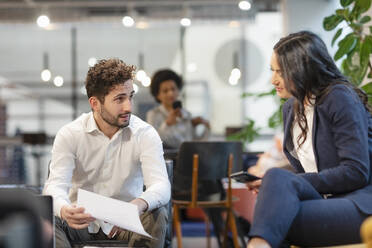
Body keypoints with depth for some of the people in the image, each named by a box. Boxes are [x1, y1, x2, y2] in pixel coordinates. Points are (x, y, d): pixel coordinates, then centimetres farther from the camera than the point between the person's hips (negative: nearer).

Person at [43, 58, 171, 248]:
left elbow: (161, 186, -22)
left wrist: (139, 204, -48)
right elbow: (56, 184, -19)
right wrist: (64, 210, -46)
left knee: (157, 215, -31)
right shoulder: (70, 135, -8)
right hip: (80, 222, 0)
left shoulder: (145, 134, -8)